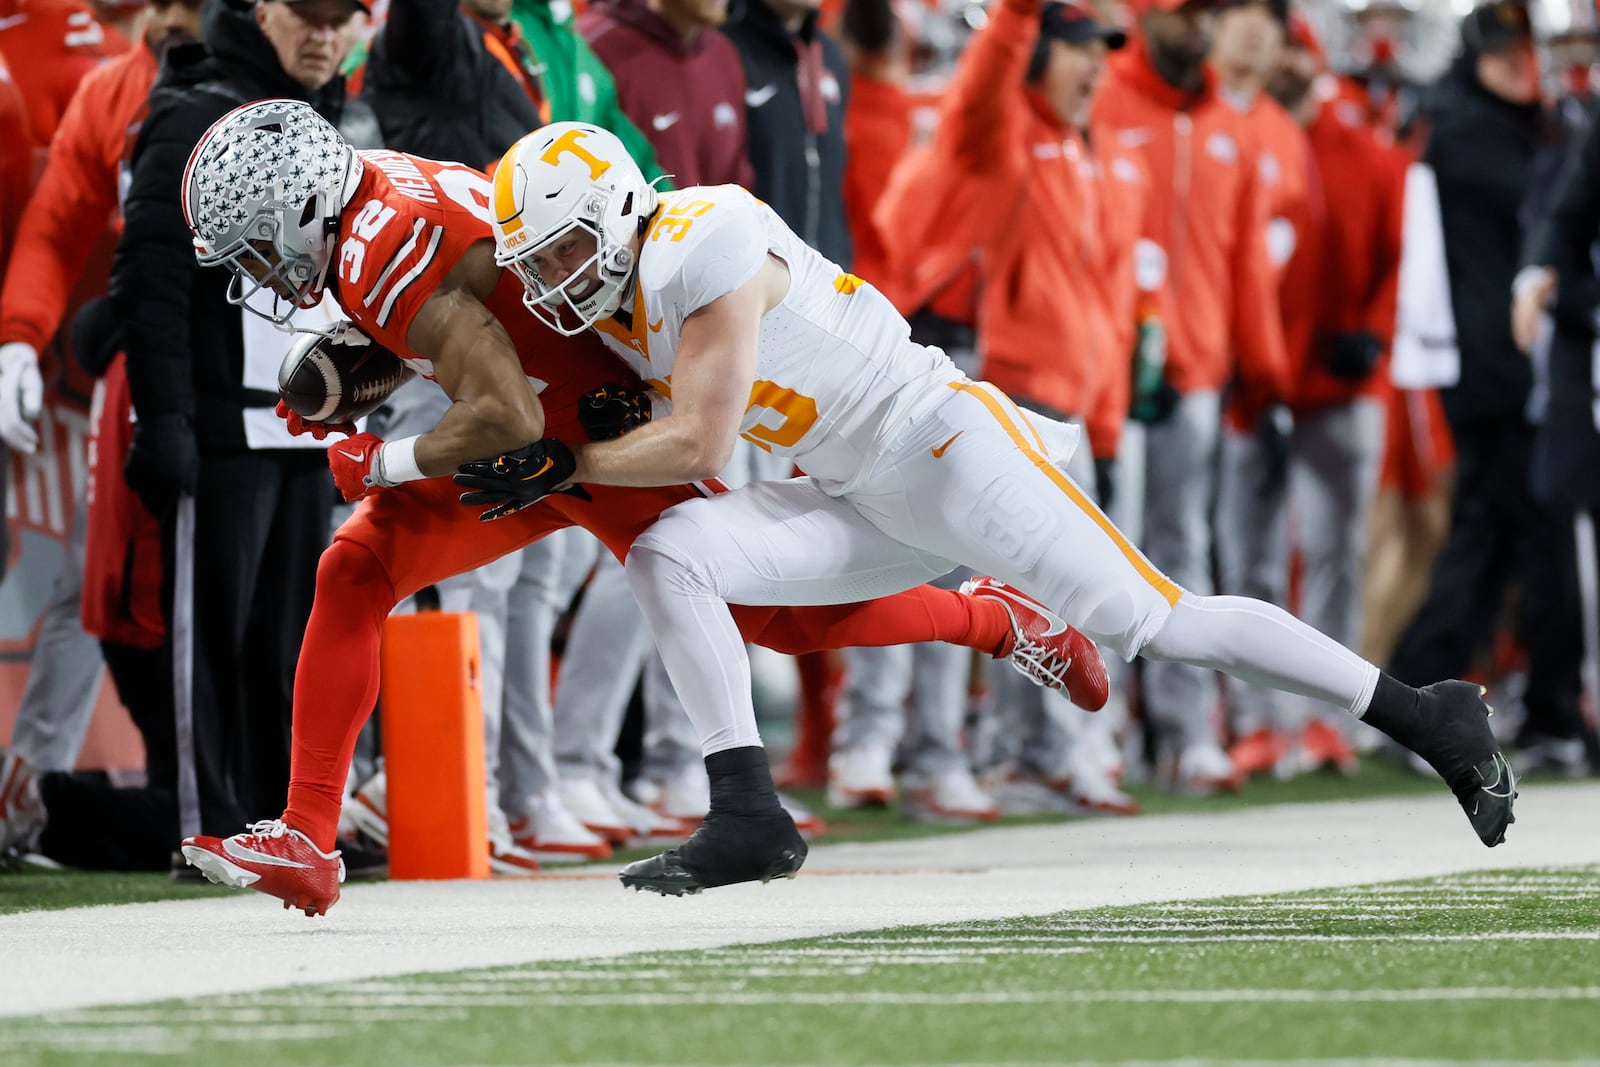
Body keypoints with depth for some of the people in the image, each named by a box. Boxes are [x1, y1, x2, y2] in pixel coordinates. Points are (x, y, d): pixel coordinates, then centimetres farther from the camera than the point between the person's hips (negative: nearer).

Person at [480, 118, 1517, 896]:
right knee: (667, 558, -9)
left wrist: (562, 467, -10)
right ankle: (748, 817, -12)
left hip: (945, 446, -9)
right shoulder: (617, 302, 8)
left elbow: (699, 442, -19)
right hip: (862, 506, 9)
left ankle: (1430, 718, -3)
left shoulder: (704, 243, -19)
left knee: (1152, 621, -12)